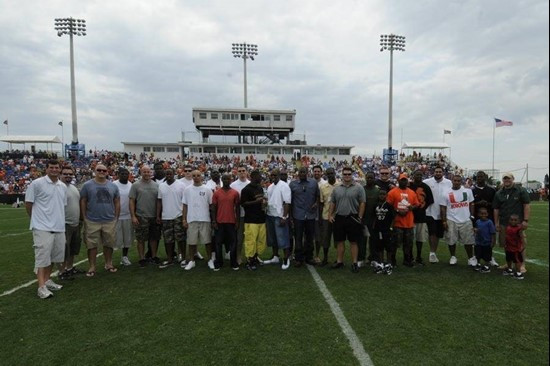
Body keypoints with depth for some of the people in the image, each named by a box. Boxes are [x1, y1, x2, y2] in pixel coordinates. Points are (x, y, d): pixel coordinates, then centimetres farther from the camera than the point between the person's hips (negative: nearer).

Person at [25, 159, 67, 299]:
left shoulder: (63, 186, 10)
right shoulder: (36, 183, -8)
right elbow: (28, 204, -2)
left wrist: (58, 219, 15)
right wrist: (37, 219, 6)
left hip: (59, 227, 6)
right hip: (43, 228, -6)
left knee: (53, 255, 14)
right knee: (42, 256, -6)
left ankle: (47, 280, 28)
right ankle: (41, 287, -1)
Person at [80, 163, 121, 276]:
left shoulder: (113, 186, 6)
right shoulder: (87, 185, -1)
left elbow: (117, 203, 9)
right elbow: (83, 202, 0)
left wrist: (116, 217, 6)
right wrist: (84, 218, -3)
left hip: (110, 221, 2)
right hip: (92, 221, -2)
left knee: (109, 244, 12)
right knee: (92, 245, 5)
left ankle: (108, 264, 27)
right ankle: (92, 267, 17)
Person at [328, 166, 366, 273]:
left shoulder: (358, 188, -3)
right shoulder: (336, 189, 8)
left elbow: (362, 203, -4)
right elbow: (332, 203, 13)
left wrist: (360, 217, -8)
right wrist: (330, 215, 5)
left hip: (353, 218, -3)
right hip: (339, 218, 4)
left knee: (353, 242, 4)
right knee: (339, 241, 11)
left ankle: (354, 263, 13)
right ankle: (339, 261, 22)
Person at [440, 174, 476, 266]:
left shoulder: (468, 191, 2)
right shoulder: (447, 193, -3)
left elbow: (471, 204, 8)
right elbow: (443, 208, -1)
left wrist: (472, 216, 1)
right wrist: (444, 221, -5)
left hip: (466, 220, 1)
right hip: (451, 221, -1)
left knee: (468, 241, 8)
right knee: (451, 241, 7)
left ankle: (471, 258, 22)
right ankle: (453, 257, 23)